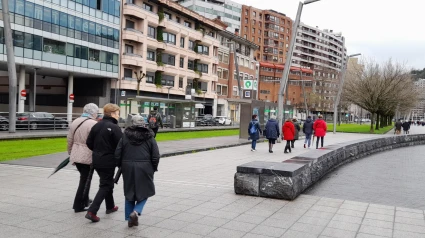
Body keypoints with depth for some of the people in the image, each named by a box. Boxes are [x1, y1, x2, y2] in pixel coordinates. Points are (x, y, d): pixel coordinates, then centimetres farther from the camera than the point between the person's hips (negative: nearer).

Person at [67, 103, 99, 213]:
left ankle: (85, 200, 32)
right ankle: (78, 206, 6)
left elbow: (69, 140, 13)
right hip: (88, 157, -7)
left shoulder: (75, 122, 9)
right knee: (85, 180, 3)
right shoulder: (93, 124, -15)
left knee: (84, 178, 22)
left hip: (76, 155, 7)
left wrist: (70, 153, 23)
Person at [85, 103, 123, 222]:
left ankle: (110, 206, 38)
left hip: (97, 161, 8)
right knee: (105, 186, 2)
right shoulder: (114, 128, -17)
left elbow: (89, 143, 6)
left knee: (107, 182, 24)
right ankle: (92, 211, -7)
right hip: (108, 162, -7)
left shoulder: (97, 125, 4)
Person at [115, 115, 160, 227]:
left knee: (129, 192, 13)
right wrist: (154, 168, 10)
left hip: (128, 168, 2)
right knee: (144, 192, 11)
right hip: (144, 169, -2)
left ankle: (130, 218, 16)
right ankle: (136, 211, -11)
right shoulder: (149, 137, -1)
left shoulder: (125, 136, 1)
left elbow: (117, 154, 1)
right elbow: (156, 155, -3)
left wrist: (121, 166, 15)